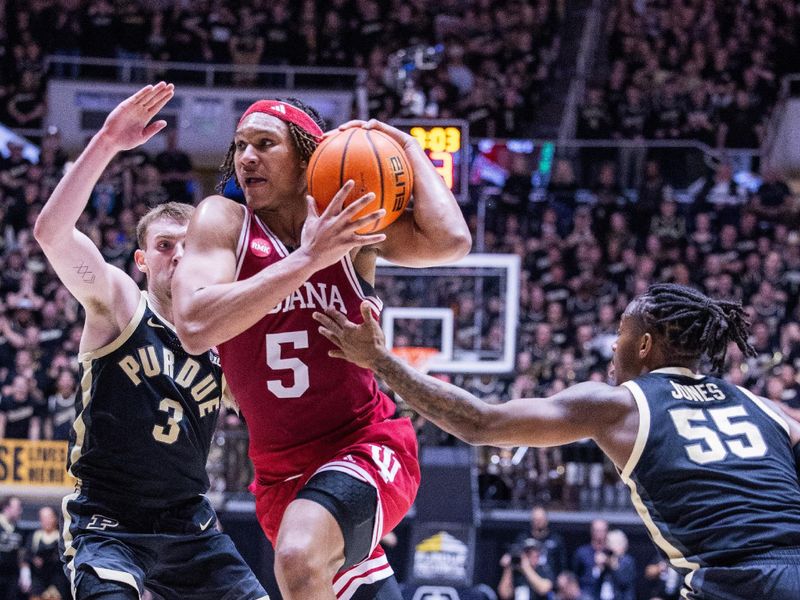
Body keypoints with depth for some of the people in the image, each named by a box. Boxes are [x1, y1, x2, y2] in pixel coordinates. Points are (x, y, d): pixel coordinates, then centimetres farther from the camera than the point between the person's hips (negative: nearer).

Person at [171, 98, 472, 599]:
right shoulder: (224, 221, -6)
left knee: (300, 559, -32)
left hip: (367, 446, -3)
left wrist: (408, 148, -11)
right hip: (282, 471, 3)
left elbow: (450, 242, -23)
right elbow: (194, 327, -24)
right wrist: (308, 258, -26)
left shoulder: (349, 222, -6)